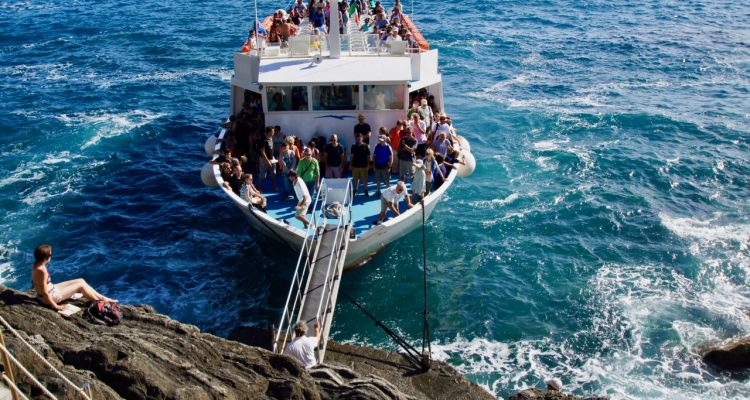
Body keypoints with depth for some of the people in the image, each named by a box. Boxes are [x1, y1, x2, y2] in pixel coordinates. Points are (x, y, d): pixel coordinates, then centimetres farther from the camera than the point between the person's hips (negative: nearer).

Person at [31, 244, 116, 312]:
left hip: (51, 289, 10)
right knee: (81, 285, -4)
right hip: (51, 296, -10)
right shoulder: (42, 271, -31)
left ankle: (102, 298, 15)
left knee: (80, 281, 9)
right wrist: (56, 306, -22)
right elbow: (45, 292, -28)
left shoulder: (37, 265, -2)